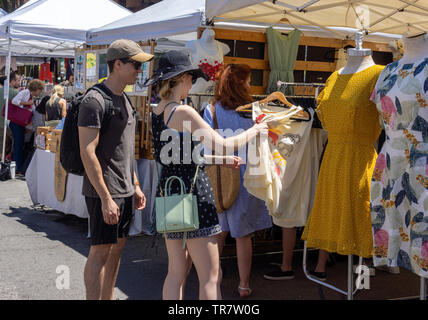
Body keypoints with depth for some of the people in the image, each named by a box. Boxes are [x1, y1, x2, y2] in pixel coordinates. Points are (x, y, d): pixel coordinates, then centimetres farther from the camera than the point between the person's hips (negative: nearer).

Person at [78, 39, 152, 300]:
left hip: (125, 190, 9)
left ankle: (108, 298, 25)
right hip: (104, 192, -9)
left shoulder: (124, 99, 14)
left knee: (118, 246, 14)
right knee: (101, 251, -2)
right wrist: (106, 198, -22)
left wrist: (135, 186, 19)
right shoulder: (95, 99, -14)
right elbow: (87, 152, -19)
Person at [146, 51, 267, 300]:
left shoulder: (158, 112, 10)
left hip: (168, 192, 9)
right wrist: (254, 131, 1)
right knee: (211, 276, -2)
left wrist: (221, 159, 22)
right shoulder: (183, 112, -16)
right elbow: (222, 144, -15)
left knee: (176, 272, 15)